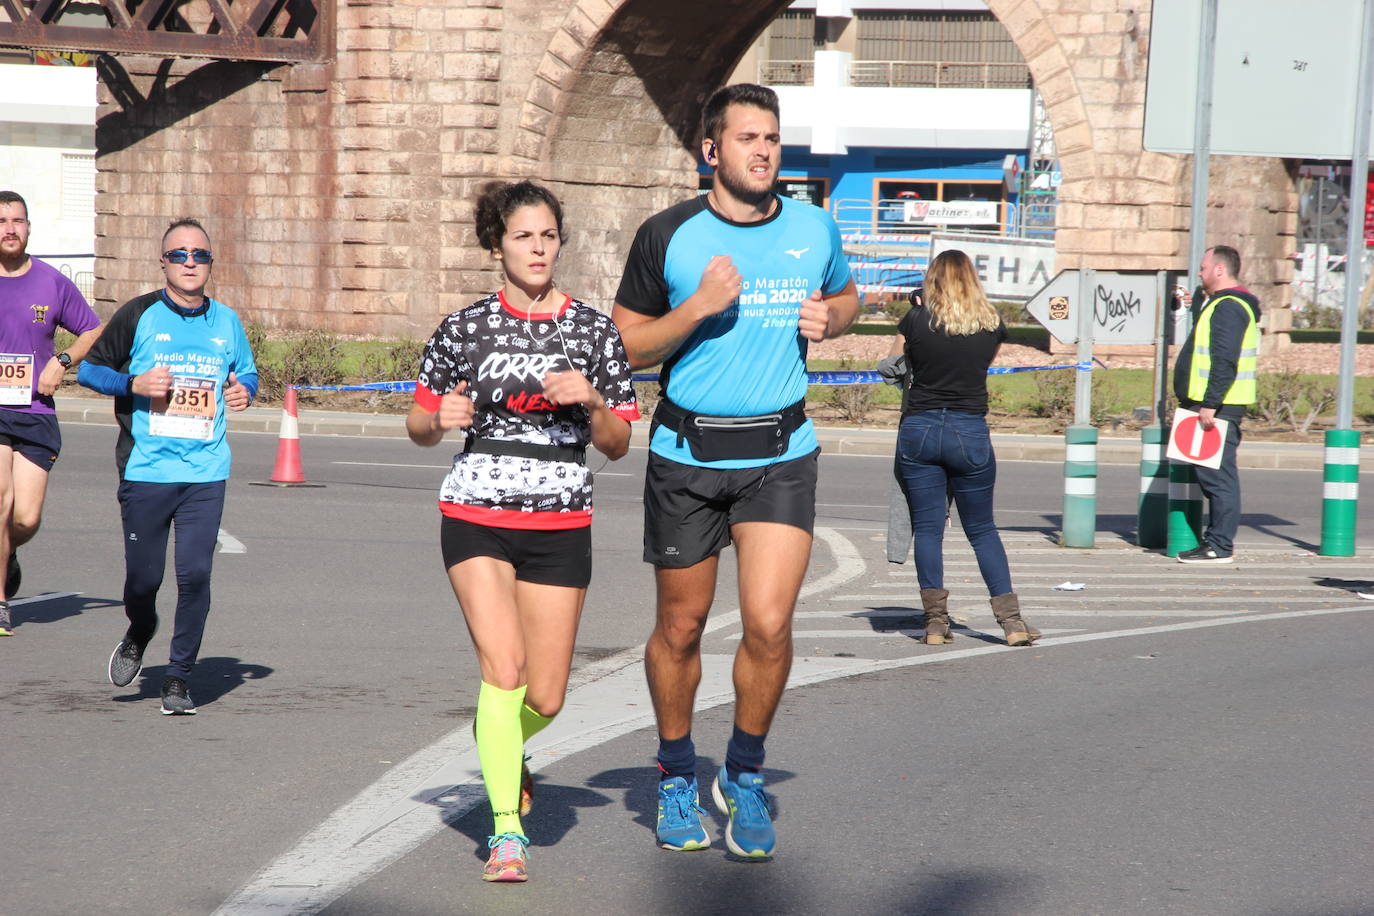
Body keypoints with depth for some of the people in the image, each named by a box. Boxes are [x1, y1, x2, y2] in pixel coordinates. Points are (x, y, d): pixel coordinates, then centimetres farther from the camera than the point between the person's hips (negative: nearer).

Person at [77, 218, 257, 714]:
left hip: (205, 473, 1)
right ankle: (139, 635, 37)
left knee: (195, 574, -8)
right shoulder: (139, 315, 0)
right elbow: (89, 368, 5)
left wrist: (244, 391, 0)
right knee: (143, 577, 3)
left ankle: (178, 677, 6)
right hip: (145, 469, -1)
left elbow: (247, 372, 23)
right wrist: (134, 384, -12)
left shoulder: (226, 321, 9)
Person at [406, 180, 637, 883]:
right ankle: (506, 830, -6)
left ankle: (501, 746, 39)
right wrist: (440, 418, -12)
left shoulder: (592, 329, 3)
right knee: (504, 668, -16)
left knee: (545, 697, 3)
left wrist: (591, 400, -13)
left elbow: (617, 445, 6)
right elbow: (419, 427, 11)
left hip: (560, 524, 1)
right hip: (476, 516, -1)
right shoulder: (465, 328, 2)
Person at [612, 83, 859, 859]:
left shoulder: (814, 229, 5)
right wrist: (698, 308, -15)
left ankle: (745, 776, 11)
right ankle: (677, 778, 30)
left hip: (782, 453, 1)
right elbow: (624, 347, 1)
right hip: (686, 454, -1)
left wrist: (829, 317, 1)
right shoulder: (668, 236, -3)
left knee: (769, 624, -12)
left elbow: (846, 296, 25)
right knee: (681, 628, 8)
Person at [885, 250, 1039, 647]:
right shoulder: (992, 325, 1)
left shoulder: (916, 320, -3)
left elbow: (893, 365, 11)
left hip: (919, 430, -1)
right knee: (982, 530, 10)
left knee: (927, 528, 6)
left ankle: (935, 621, 4)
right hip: (970, 433, 1)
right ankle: (1011, 620, 6)